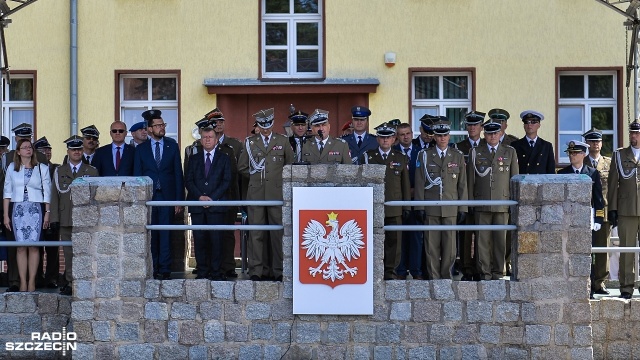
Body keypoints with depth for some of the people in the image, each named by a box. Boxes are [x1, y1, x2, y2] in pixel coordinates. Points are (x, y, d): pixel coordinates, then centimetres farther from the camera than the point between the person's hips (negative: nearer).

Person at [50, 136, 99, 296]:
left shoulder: (92, 171, 10)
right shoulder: (59, 172, 14)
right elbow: (55, 196, 11)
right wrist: (55, 218, 2)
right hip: (66, 221, 2)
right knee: (69, 254, 2)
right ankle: (70, 283, 7)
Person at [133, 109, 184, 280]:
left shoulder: (172, 146, 7)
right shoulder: (141, 149, 6)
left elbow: (178, 174, 5)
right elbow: (137, 175, 7)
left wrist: (179, 199, -1)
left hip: (167, 196, 0)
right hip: (147, 197, 0)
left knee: (165, 235, -3)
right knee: (150, 236, 3)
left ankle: (164, 270, 2)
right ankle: (152, 270, 11)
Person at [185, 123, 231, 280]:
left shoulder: (224, 158, 10)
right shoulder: (194, 159, 16)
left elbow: (226, 181, 2)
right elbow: (188, 180, 8)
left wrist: (212, 197, -9)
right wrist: (200, 196, -7)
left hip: (216, 204, -2)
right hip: (197, 204, 2)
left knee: (216, 238, -6)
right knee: (199, 239, -1)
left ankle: (216, 272, -1)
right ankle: (202, 271, 5)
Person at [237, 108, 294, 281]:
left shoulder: (283, 141, 8)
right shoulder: (249, 142, 9)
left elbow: (290, 164, 17)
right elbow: (242, 167, 15)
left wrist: (279, 176, 11)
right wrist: (256, 176, 11)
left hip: (277, 192, 0)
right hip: (255, 193, 0)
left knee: (278, 232, -1)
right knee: (256, 232, -1)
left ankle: (278, 270, 6)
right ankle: (255, 270, 4)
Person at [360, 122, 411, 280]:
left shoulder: (401, 158, 11)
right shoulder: (367, 157, 7)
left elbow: (406, 184, 12)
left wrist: (407, 206, 9)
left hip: (394, 208, 1)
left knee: (393, 240, 0)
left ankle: (390, 271, 9)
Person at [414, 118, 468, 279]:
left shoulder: (458, 156, 9)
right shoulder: (424, 155, 6)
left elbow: (462, 184, 8)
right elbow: (419, 183, 4)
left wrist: (463, 208, 4)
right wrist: (420, 207, -2)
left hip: (451, 209, 1)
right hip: (431, 208, -1)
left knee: (450, 245, 1)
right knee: (432, 245, 1)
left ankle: (447, 276, 11)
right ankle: (434, 277, 8)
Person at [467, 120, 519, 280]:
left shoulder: (510, 152, 10)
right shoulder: (475, 152, 9)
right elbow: (471, 179, 9)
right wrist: (470, 202, 4)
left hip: (503, 203, 0)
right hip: (482, 204, 0)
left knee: (501, 239, 2)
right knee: (482, 239, -1)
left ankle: (498, 272, 12)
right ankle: (484, 273, 5)